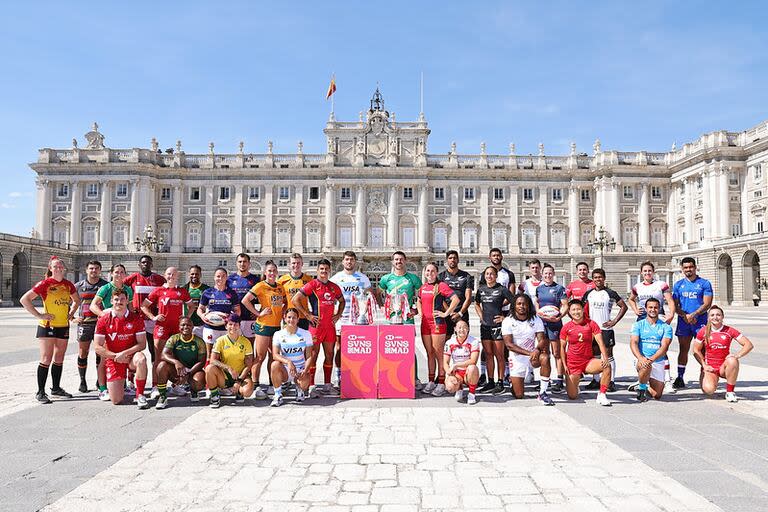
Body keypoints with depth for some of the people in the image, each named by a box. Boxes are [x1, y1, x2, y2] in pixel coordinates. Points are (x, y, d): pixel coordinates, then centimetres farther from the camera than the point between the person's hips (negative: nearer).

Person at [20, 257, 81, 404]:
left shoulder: (68, 284, 8)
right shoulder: (45, 284, -8)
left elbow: (77, 300, 25)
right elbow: (24, 299, -11)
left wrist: (71, 313, 10)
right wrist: (38, 315, -14)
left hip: (63, 326, 5)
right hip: (47, 325, -5)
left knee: (59, 359, 12)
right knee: (46, 359, -6)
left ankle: (56, 388, 24)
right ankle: (40, 392, 4)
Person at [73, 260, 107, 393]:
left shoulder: (106, 285, 4)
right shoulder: (79, 286, 7)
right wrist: (72, 317, 3)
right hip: (84, 323, 1)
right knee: (82, 354, 5)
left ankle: (100, 380, 16)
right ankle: (82, 381, 17)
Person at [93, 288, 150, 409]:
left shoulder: (136, 318, -4)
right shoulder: (103, 320, -2)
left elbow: (142, 344, -8)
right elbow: (98, 348, -3)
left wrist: (125, 353, -20)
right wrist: (116, 356, -14)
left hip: (131, 356, -1)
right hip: (113, 359, 1)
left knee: (141, 359, -40)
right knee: (116, 400, -7)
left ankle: (140, 395, -21)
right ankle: (121, 384, 31)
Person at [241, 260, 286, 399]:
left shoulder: (280, 287, 11)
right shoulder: (261, 286, -7)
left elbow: (284, 302, 27)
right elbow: (245, 301, -14)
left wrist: (282, 312, 8)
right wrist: (258, 313, -13)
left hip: (277, 325, 6)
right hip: (263, 325, -6)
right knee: (260, 356, -3)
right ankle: (255, 387, 2)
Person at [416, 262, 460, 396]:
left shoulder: (441, 285, -8)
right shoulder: (423, 287, 12)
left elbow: (456, 299, -16)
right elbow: (419, 300, 30)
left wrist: (446, 313, -13)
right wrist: (420, 312, 13)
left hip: (437, 323, -6)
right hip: (425, 324, 6)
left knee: (439, 354, -3)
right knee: (430, 354, 12)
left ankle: (441, 384, 3)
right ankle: (431, 382, 19)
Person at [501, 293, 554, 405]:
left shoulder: (536, 320, -1)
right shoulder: (507, 321, -8)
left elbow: (542, 339, -8)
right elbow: (509, 344, -15)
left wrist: (537, 349, -31)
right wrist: (529, 353, -25)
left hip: (533, 355, 2)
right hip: (517, 359, -1)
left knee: (545, 358, -35)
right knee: (518, 395, -3)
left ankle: (542, 393, -21)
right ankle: (512, 380, 34)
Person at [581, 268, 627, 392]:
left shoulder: (610, 293, -4)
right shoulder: (589, 293, 7)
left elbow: (624, 307, -3)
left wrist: (614, 321, -8)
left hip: (606, 328, -4)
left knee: (608, 355, -1)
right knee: (594, 355, 10)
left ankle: (611, 382, 6)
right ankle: (595, 380, 18)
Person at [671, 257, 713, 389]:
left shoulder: (705, 283, 1)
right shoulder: (678, 285, 10)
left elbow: (707, 304, -6)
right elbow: (675, 305, 7)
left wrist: (693, 315, -17)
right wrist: (685, 316, -10)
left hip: (700, 321, -3)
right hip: (683, 322, 3)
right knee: (683, 349, 5)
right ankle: (680, 378, 9)